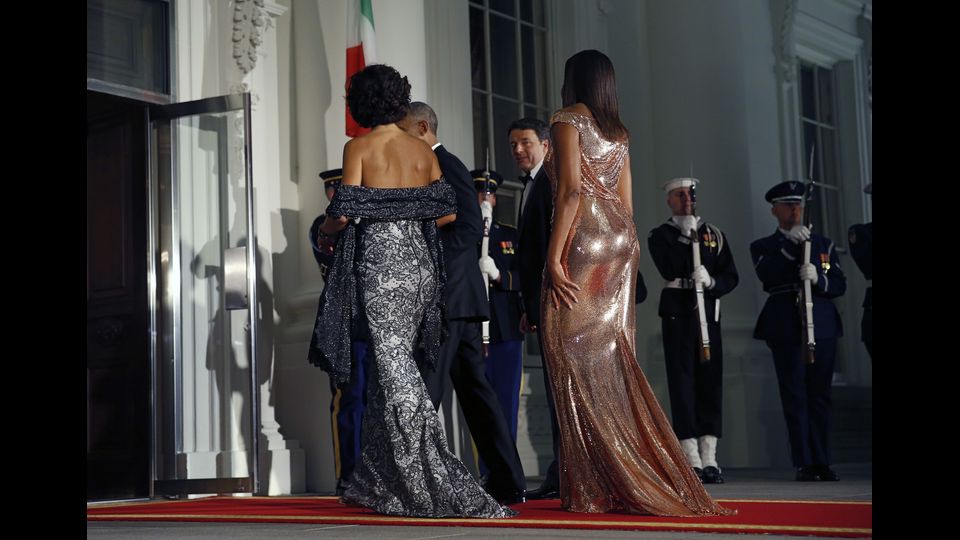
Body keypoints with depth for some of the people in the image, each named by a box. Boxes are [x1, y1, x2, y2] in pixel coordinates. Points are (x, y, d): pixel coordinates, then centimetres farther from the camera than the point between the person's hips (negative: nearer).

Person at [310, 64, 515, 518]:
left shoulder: (359, 148, -4)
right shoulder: (423, 151, 9)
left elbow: (345, 212, -11)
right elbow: (448, 213, 6)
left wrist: (327, 227, 10)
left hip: (379, 262, -5)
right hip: (419, 261, 5)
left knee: (394, 370, -2)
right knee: (392, 368, 14)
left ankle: (432, 487, -7)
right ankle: (376, 484, 21)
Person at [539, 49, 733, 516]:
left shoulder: (568, 119, -3)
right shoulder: (618, 133, 19)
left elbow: (571, 191, -14)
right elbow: (626, 202, 17)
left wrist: (553, 258, -16)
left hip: (584, 242, -7)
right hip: (621, 243, 8)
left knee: (580, 357, -5)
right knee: (612, 359, 9)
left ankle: (596, 488, -6)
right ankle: (654, 479, 11)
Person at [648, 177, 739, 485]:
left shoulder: (715, 234, 15)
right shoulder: (660, 236, 6)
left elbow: (731, 277, 9)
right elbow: (669, 270, -11)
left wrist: (711, 282, -11)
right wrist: (686, 237, -9)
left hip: (709, 312, 3)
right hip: (677, 312, -3)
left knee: (711, 381, 0)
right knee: (682, 381, -5)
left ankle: (709, 459, 3)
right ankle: (692, 462, -4)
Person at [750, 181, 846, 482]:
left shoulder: (823, 244, 18)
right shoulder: (763, 247, 10)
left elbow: (839, 285, 9)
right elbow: (767, 277, -10)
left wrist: (817, 278, -11)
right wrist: (790, 243, -16)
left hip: (822, 327, 3)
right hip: (786, 330, -2)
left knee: (820, 396, 3)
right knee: (795, 397, -5)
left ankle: (822, 462, 9)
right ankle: (805, 464, -3)